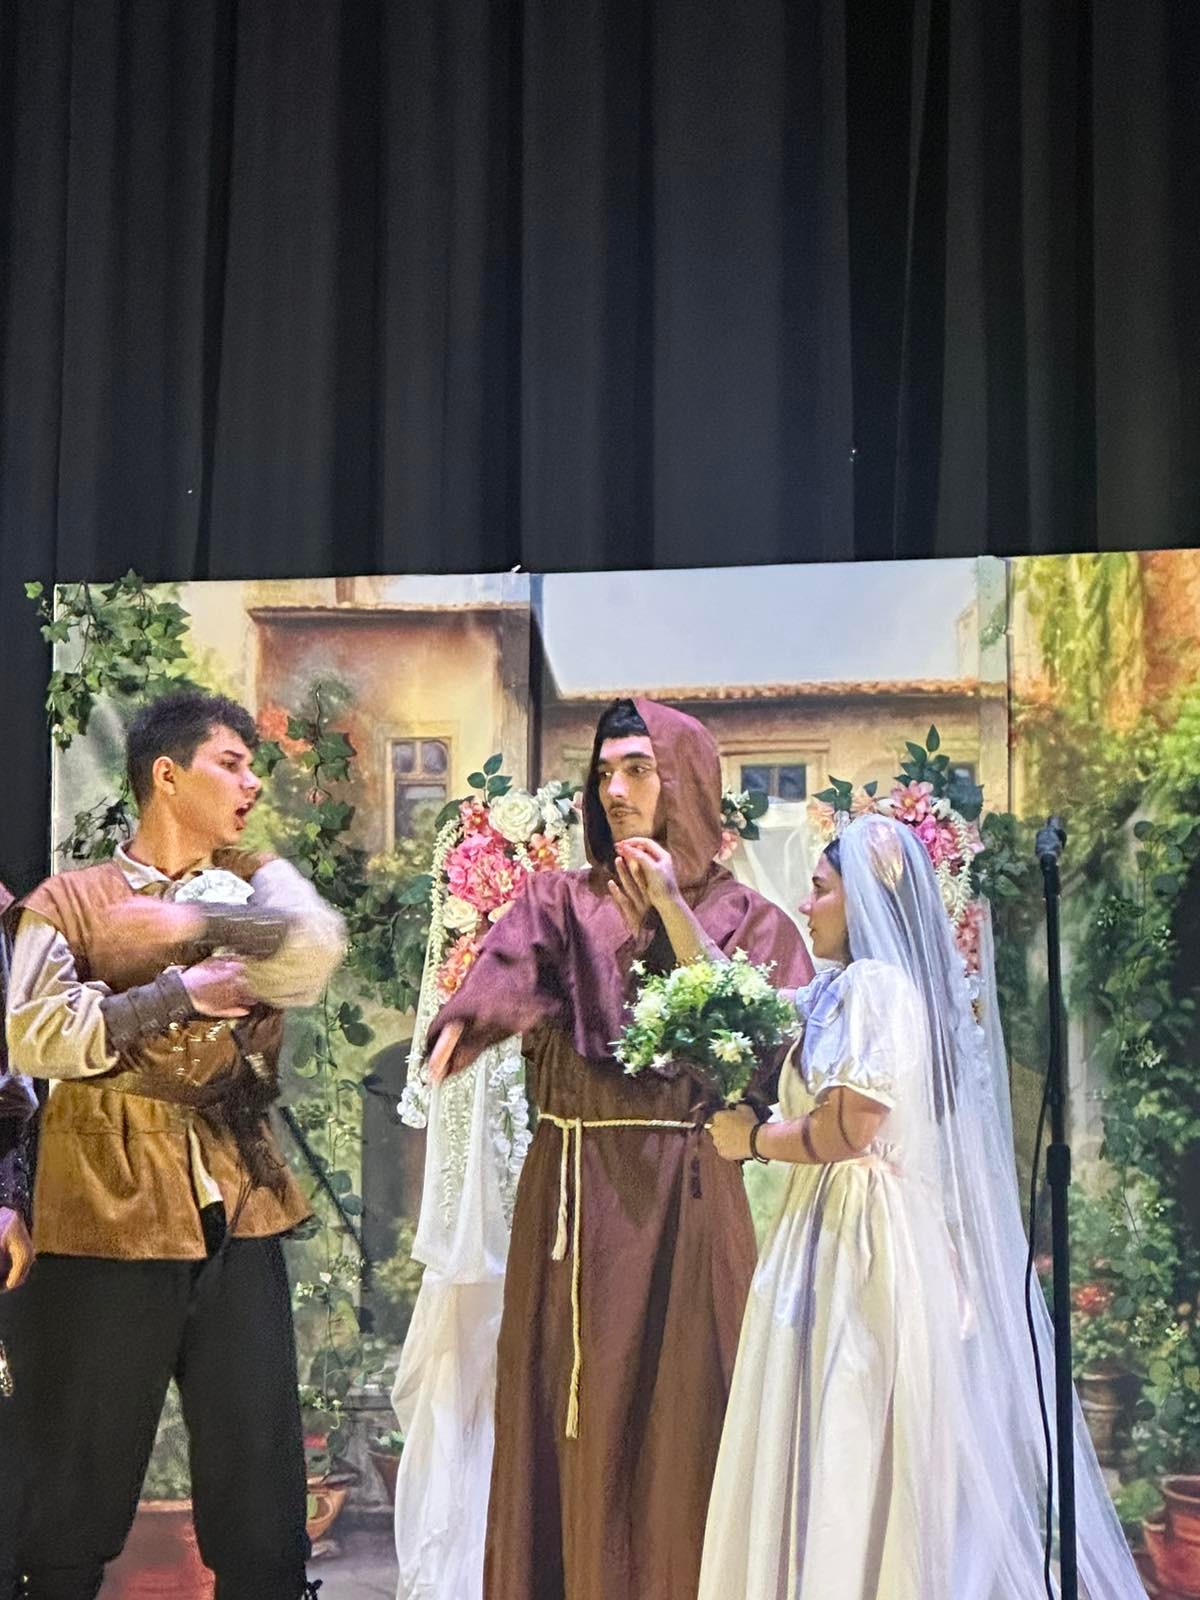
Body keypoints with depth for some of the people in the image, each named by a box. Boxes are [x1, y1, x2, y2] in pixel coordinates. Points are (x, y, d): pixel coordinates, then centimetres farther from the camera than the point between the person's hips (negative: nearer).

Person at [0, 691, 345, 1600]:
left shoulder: (258, 884, 12)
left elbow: (313, 947, -10)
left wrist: (193, 923, -18)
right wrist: (184, 993, -10)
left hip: (236, 1209, 3)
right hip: (108, 1211, -3)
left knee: (260, 1480, 8)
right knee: (76, 1475, 6)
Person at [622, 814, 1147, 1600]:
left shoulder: (879, 985, -14)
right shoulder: (837, 991, 14)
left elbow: (848, 1130, -20)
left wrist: (751, 1138, -4)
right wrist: (670, 902, 21)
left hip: (873, 1241, -9)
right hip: (837, 1230, 9)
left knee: (859, 1452, -3)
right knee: (835, 1445, 12)